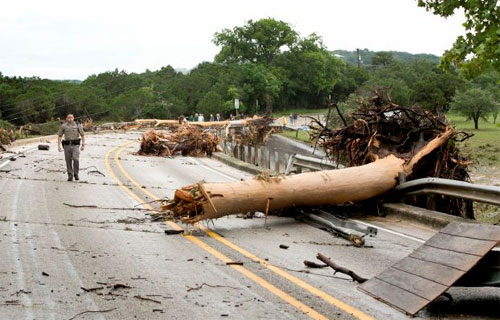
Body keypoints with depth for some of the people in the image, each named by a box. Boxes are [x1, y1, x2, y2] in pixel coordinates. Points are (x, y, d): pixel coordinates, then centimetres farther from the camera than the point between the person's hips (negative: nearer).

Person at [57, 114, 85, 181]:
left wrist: (83, 145, -4)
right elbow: (59, 136, 5)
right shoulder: (63, 126, 3)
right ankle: (70, 176, 17)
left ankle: (76, 174, 2)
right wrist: (59, 146, -4)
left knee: (76, 159, -17)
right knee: (68, 161, 3)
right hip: (67, 145, 1)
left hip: (75, 145, -1)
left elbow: (83, 135, 5)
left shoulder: (78, 125, 1)